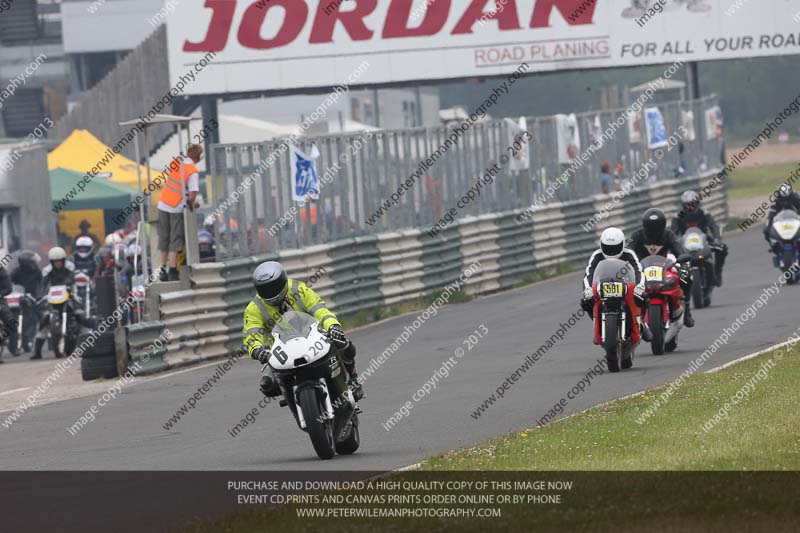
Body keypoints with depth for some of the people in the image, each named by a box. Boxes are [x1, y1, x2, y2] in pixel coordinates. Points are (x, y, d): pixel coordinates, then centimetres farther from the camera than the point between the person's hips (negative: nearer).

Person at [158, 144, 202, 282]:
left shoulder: (177, 162, 4)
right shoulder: (193, 171, -14)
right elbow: (192, 194, -20)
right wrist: (192, 204, 3)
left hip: (163, 205, 5)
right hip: (177, 208, -5)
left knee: (164, 238, 14)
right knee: (176, 240, 1)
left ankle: (163, 270, 17)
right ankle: (173, 271, -3)